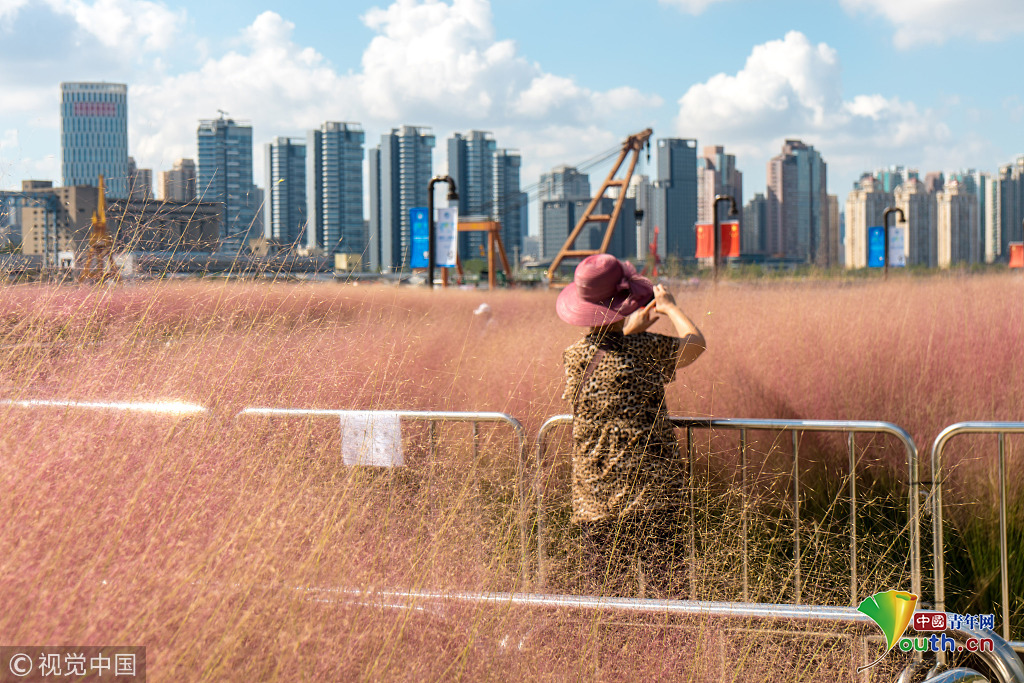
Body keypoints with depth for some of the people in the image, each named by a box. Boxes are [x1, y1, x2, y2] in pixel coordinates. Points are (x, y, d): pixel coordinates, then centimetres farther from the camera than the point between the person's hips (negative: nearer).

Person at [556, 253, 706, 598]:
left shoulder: (574, 356, 1)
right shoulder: (646, 349, -11)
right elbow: (695, 342, 3)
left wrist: (629, 330, 26)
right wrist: (669, 306, 16)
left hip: (594, 489, 4)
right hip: (651, 480, -4)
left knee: (604, 586, 6)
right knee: (660, 580, -1)